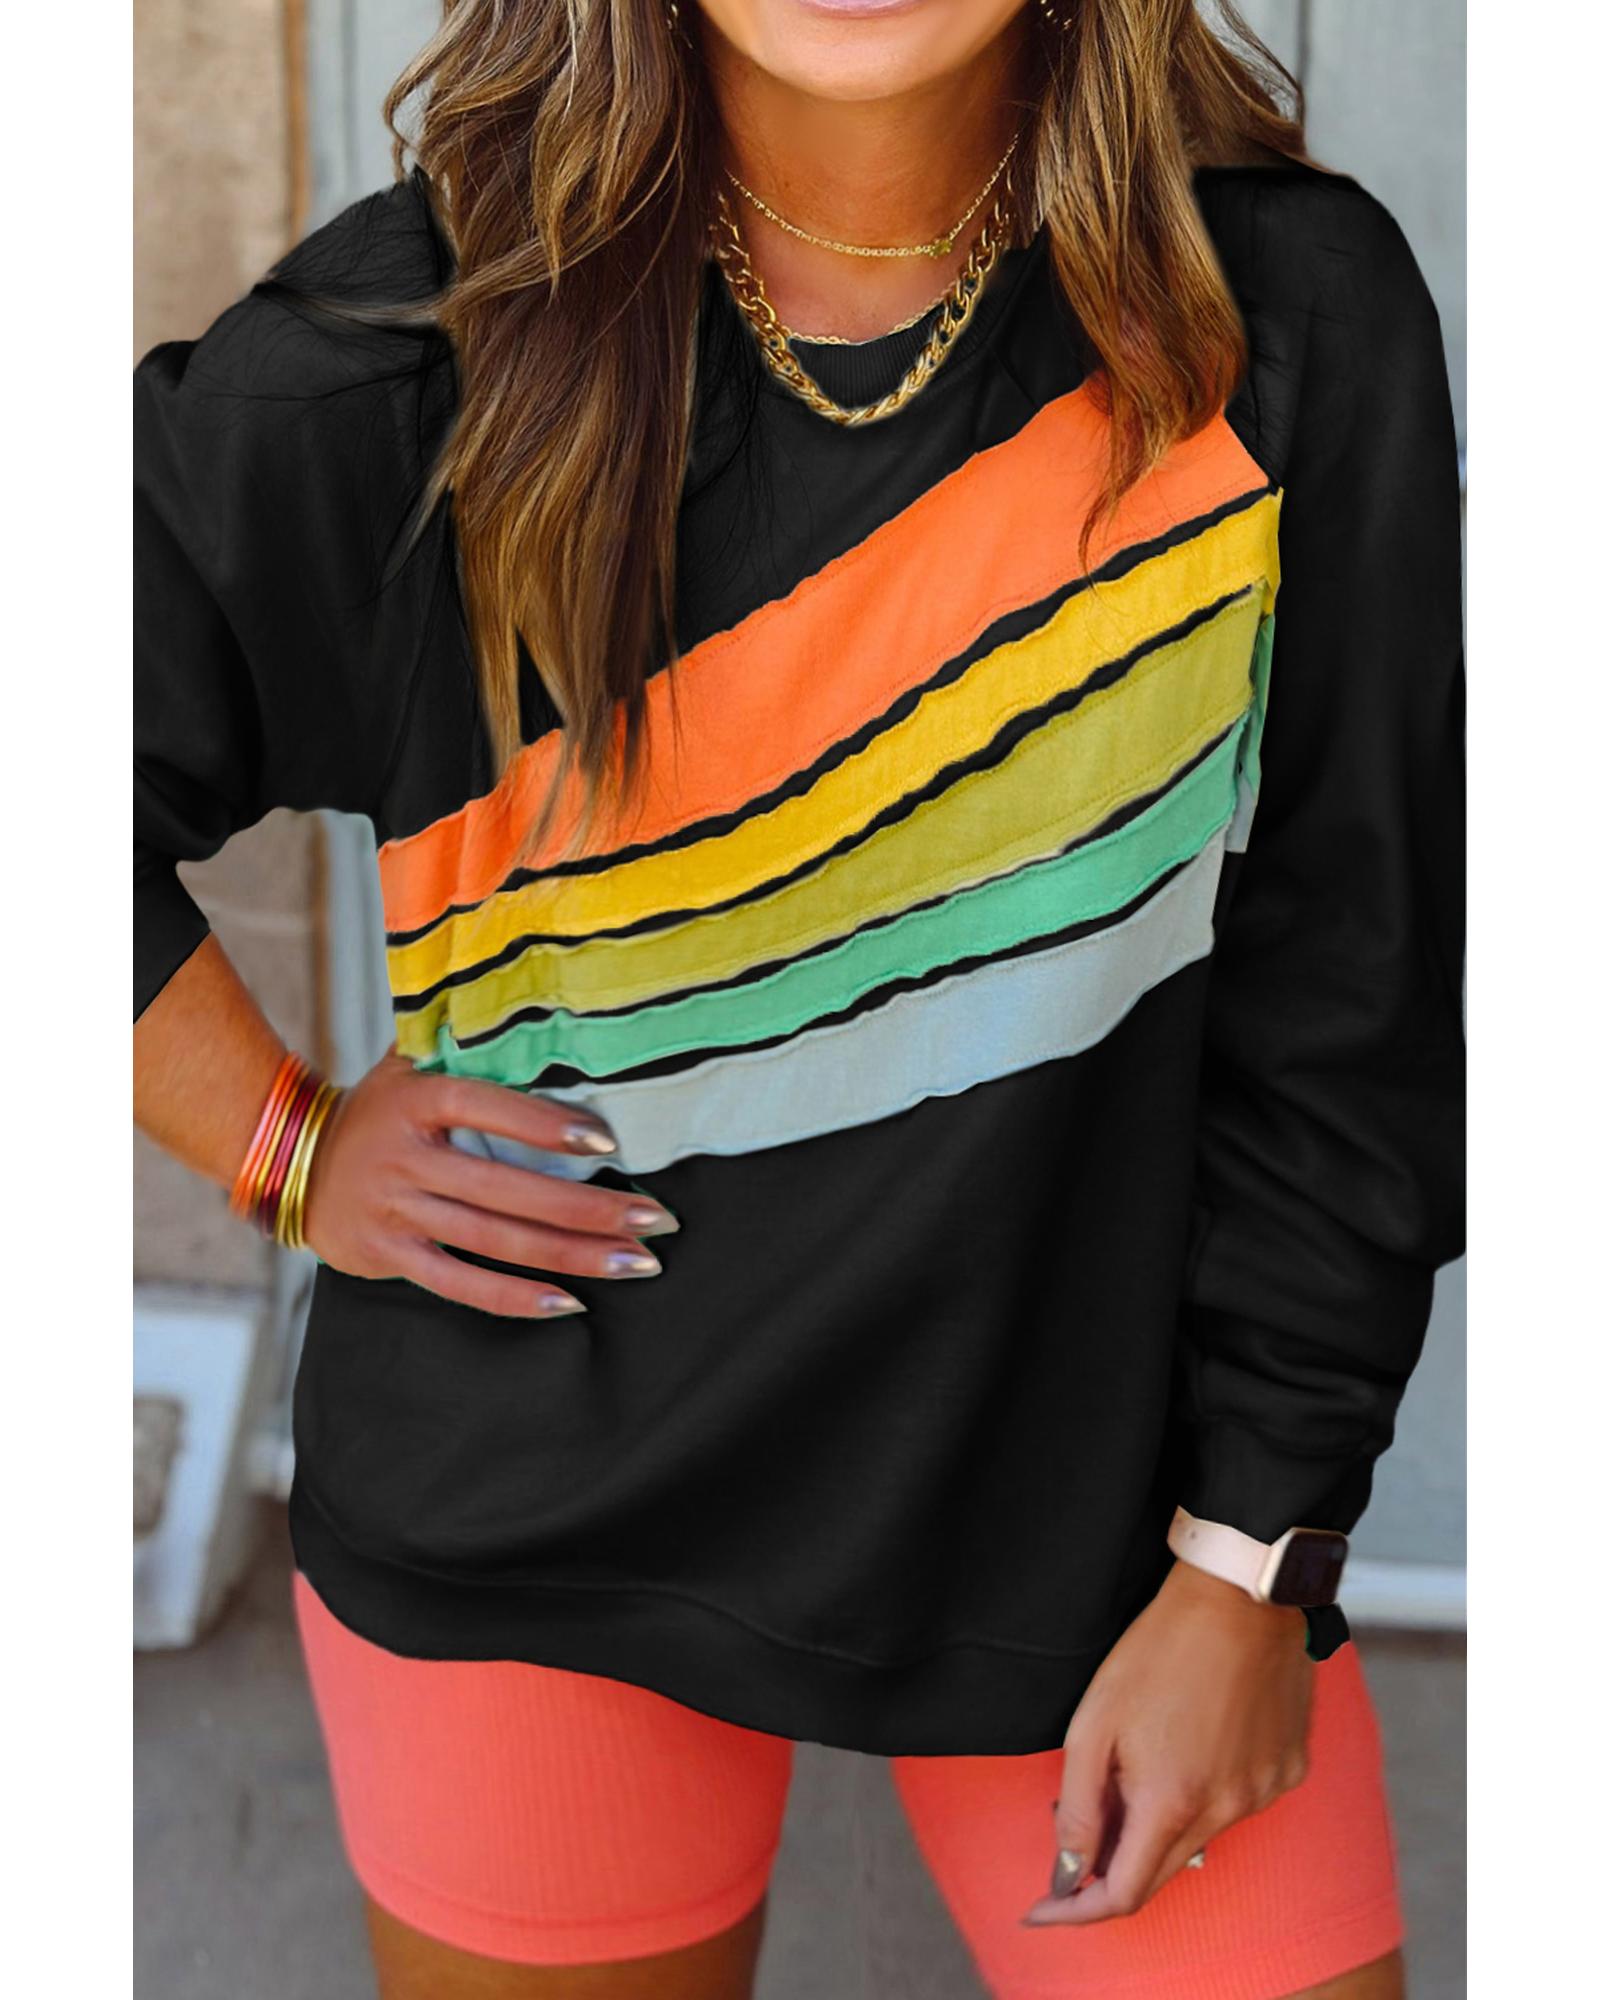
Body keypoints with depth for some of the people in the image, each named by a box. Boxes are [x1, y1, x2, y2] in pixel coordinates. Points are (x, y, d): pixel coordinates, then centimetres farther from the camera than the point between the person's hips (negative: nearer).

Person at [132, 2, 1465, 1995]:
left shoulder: (1292, 314, -10)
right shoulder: (416, 352, -12)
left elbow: (1346, 1006, -5)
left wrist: (1249, 1567, -4)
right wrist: (286, 1145, -5)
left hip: (1099, 1499, 1)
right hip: (541, 1525, 0)